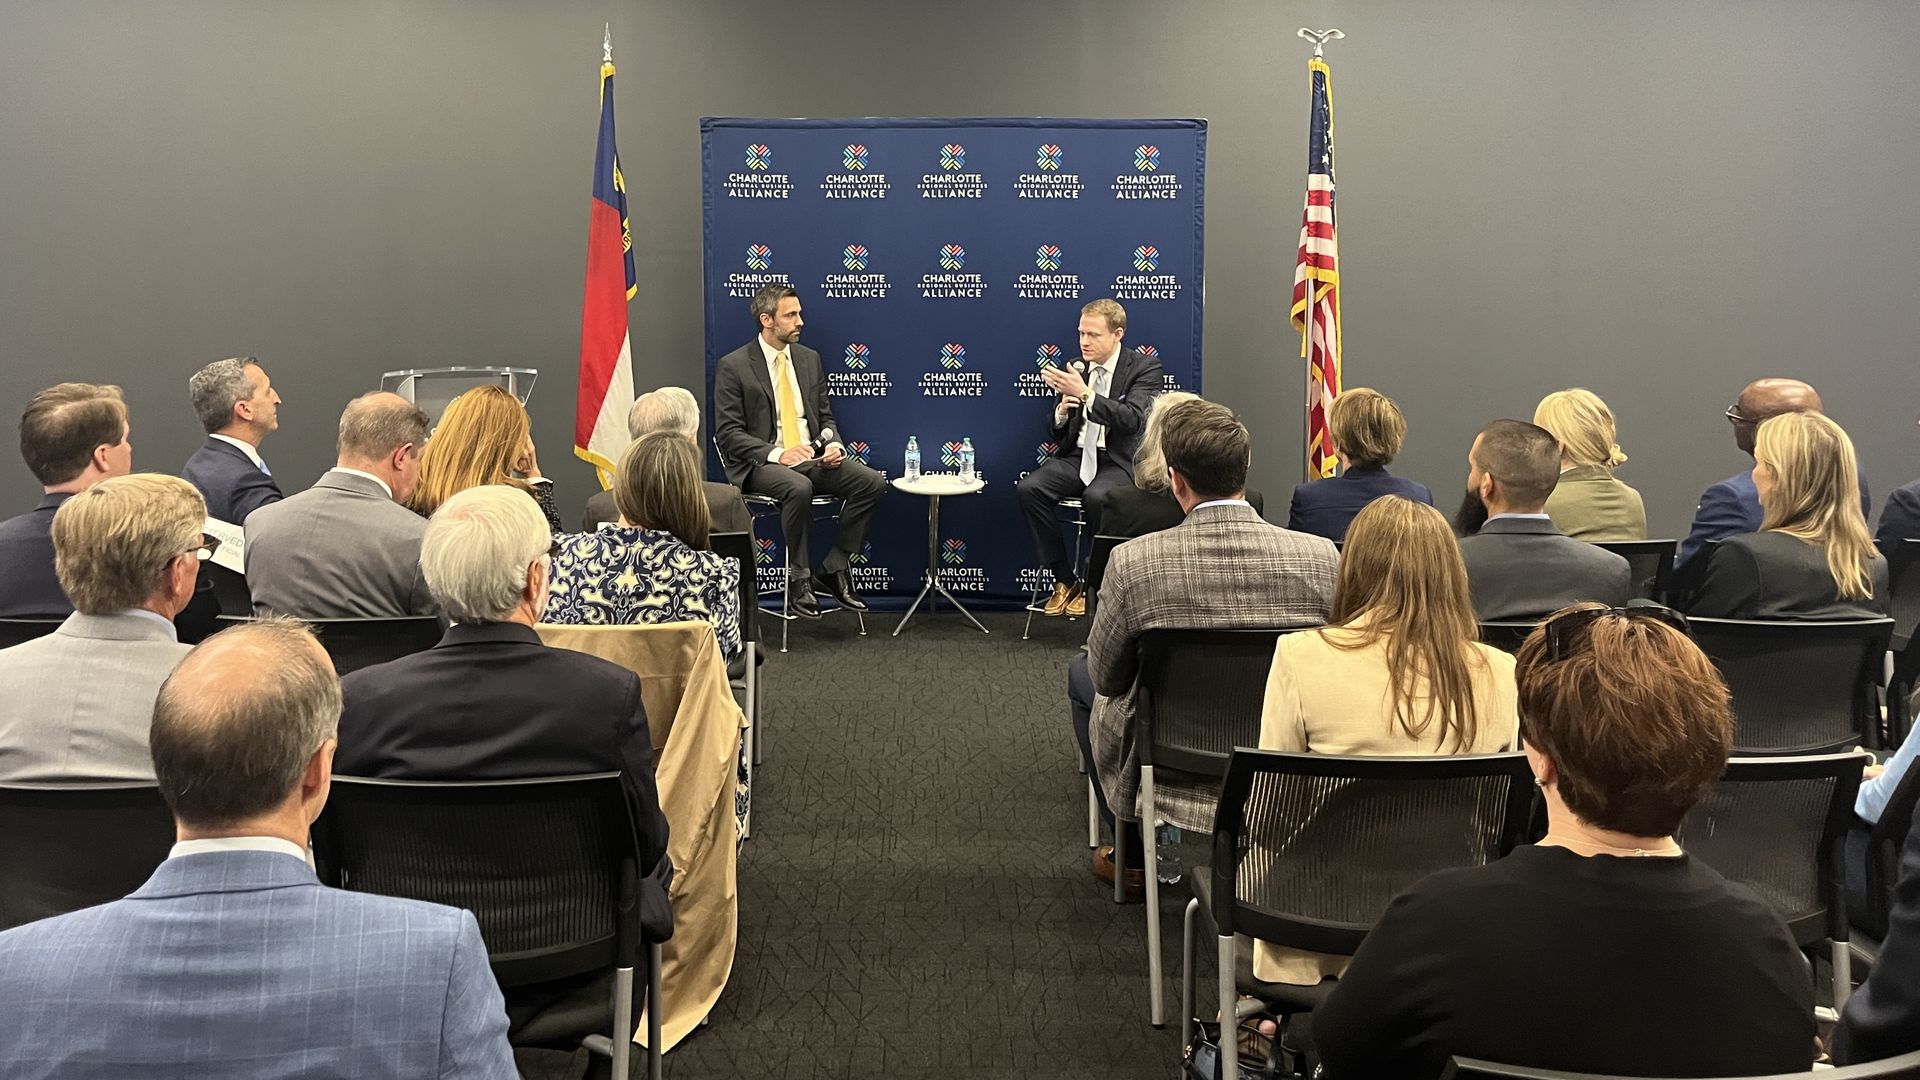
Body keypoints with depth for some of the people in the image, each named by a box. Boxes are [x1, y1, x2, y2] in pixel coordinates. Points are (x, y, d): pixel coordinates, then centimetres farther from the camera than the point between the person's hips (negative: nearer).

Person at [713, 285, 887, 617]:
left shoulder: (809, 358, 13)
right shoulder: (733, 366, -4)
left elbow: (826, 416, 19)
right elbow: (728, 433, -9)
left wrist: (833, 443, -4)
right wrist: (777, 454, -22)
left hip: (813, 457, 6)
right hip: (760, 465, -6)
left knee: (872, 482, -17)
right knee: (799, 488, -38)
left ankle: (833, 568, -8)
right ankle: (798, 579, -20)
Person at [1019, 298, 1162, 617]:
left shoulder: (1144, 367, -2)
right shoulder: (1075, 369, 11)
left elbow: (1133, 419, -19)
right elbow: (1056, 435, 13)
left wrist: (1085, 395, -27)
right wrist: (1061, 412, -11)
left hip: (1119, 461, -5)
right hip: (1076, 456, 5)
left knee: (1096, 497, -36)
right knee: (1028, 488, -23)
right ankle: (1064, 579, -11)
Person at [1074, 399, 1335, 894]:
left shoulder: (1133, 562, -22)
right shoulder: (1321, 555, -16)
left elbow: (1106, 674, -5)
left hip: (1175, 783, -3)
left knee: (1081, 673, 25)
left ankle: (1134, 855, 33)